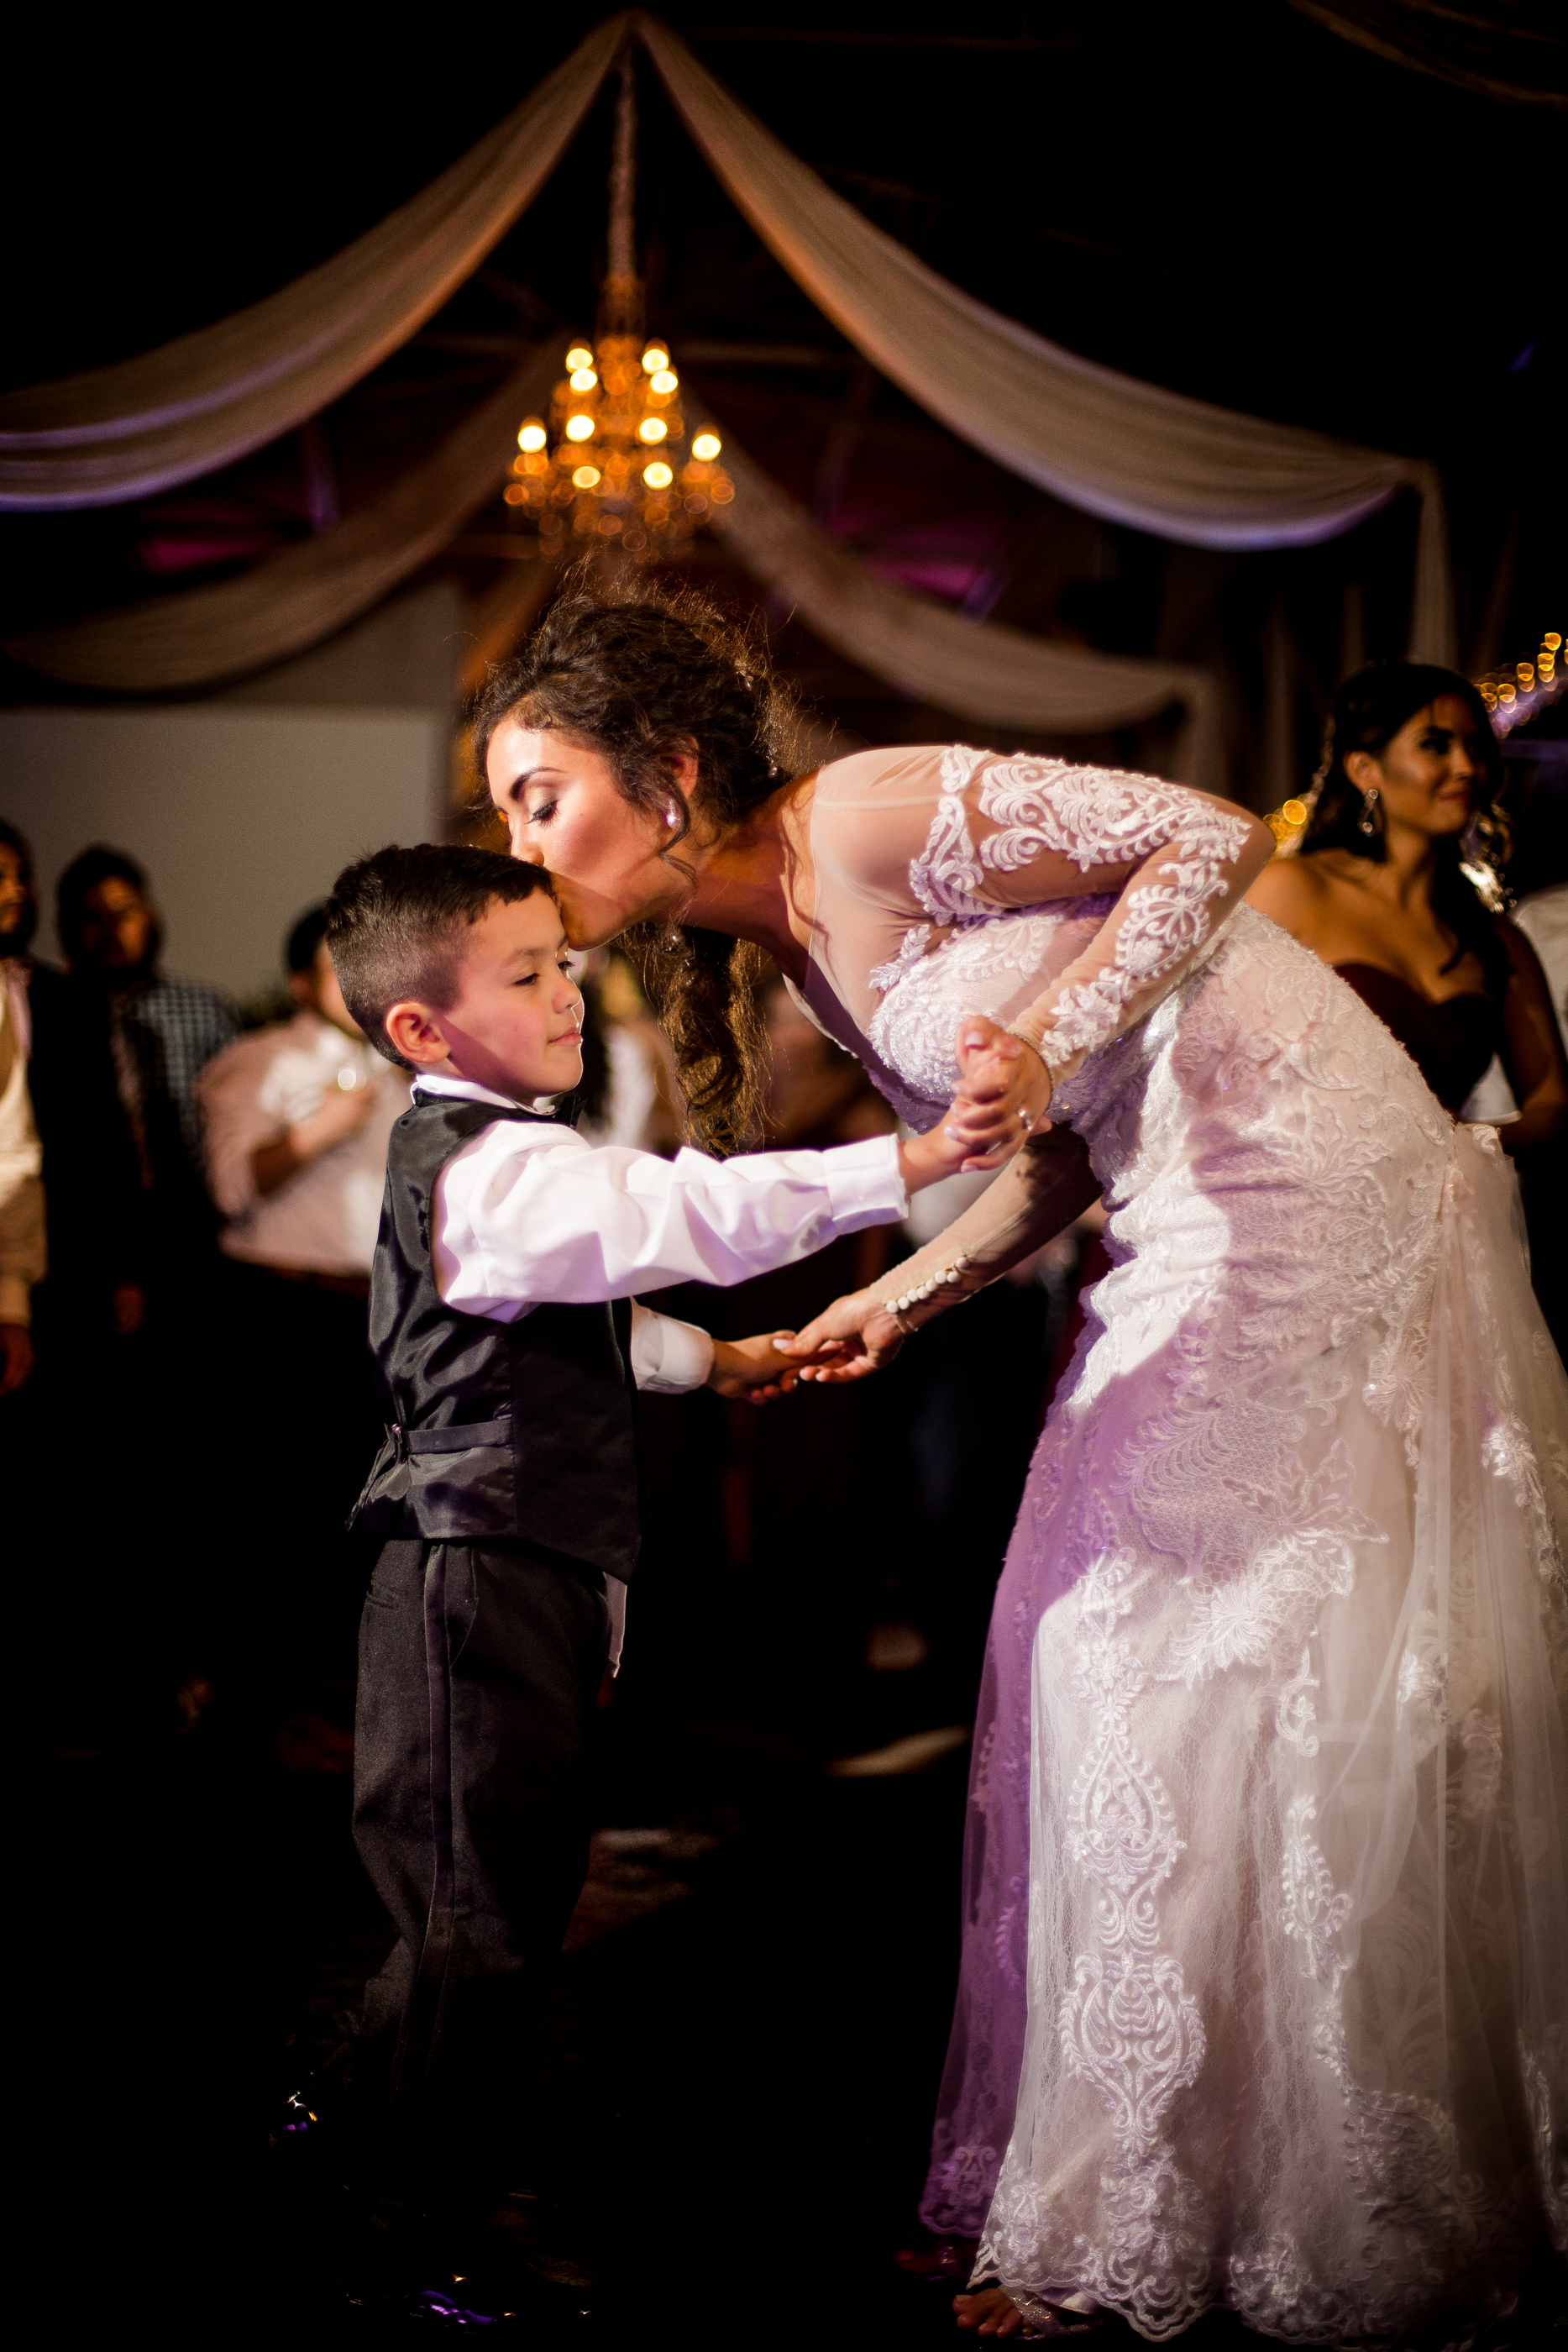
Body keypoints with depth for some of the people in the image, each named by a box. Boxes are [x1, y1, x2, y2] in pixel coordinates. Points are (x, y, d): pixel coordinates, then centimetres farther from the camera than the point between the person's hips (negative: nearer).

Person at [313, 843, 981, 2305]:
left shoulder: (488, 1155, 16)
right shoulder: (490, 1170, -19)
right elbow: (694, 1213, -31)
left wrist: (706, 1359, 30)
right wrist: (908, 1162, -35)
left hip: (532, 1571, 11)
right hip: (480, 1572, -11)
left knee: (524, 1878, 19)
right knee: (477, 1909, -4)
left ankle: (456, 2166, 33)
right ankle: (424, 2206, 9)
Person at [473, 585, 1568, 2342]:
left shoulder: (868, 815, -14)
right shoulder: (797, 952, 12)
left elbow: (1215, 838, -14)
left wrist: (1045, 1044, -23)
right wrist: (899, 1301, 8)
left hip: (1320, 1208, -9)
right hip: (1199, 1247, 9)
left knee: (1227, 1672, -3)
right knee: (1111, 1658, 9)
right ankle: (1142, 2185, 21)